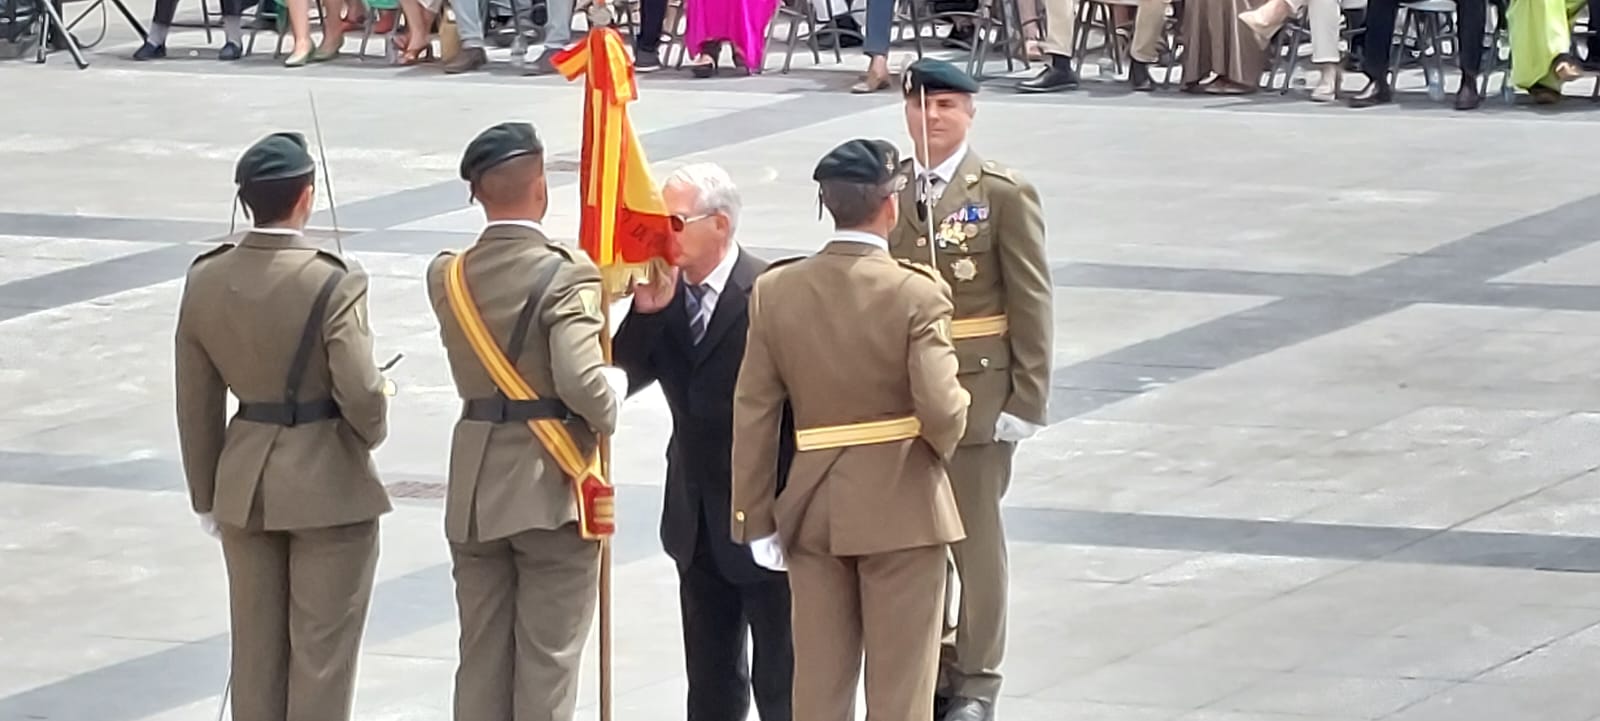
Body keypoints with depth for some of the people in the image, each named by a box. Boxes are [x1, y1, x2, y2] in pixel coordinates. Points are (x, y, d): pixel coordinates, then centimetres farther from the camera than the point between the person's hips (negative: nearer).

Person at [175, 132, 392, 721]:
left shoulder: (205, 281, -3)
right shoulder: (332, 282, -19)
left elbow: (196, 402, 4)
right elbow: (360, 394, -21)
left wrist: (206, 495, 14)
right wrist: (370, 435, 2)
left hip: (244, 485, 5)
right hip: (328, 486, -5)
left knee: (255, 650, 15)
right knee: (322, 651, 5)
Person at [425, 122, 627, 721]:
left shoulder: (447, 277, 2)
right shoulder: (566, 275, -17)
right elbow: (582, 383, -27)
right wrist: (615, 385, -5)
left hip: (474, 491, 5)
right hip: (550, 487, -5)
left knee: (481, 660, 13)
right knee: (547, 662, 2)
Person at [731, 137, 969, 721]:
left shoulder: (775, 291, -3)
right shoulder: (917, 294, -15)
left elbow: (753, 414, -1)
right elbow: (941, 410, -21)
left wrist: (756, 519, 5)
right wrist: (942, 443, 3)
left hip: (812, 508, 4)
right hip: (901, 508, -4)